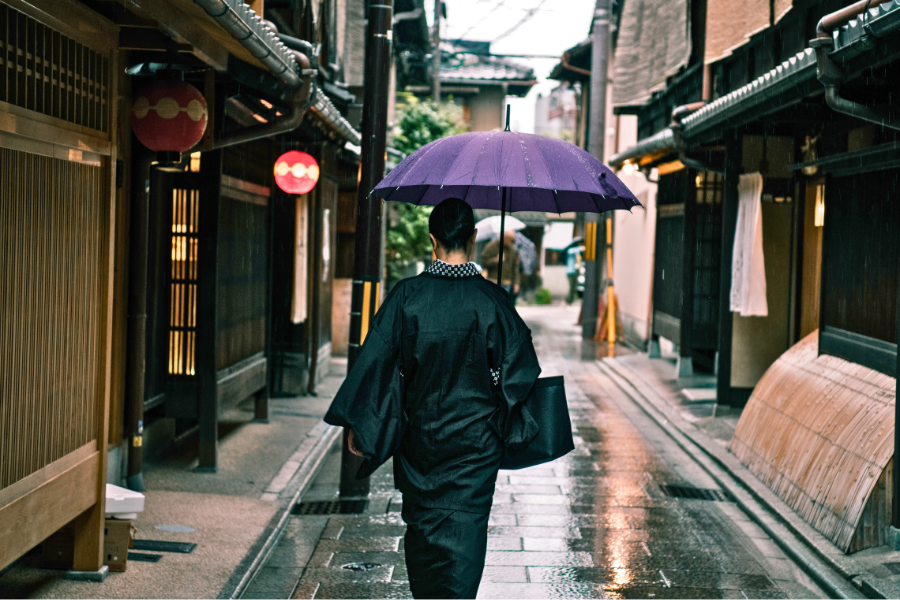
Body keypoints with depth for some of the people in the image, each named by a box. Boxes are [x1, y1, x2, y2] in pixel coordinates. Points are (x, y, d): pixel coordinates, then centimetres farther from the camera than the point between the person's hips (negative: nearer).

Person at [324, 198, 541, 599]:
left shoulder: (407, 295, -10)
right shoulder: (491, 298, -10)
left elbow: (375, 359, -8)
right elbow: (520, 367, -4)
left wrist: (356, 424, -1)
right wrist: (514, 427, 13)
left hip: (419, 431, 2)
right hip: (476, 438, -2)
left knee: (422, 520, 19)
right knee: (465, 523, 3)